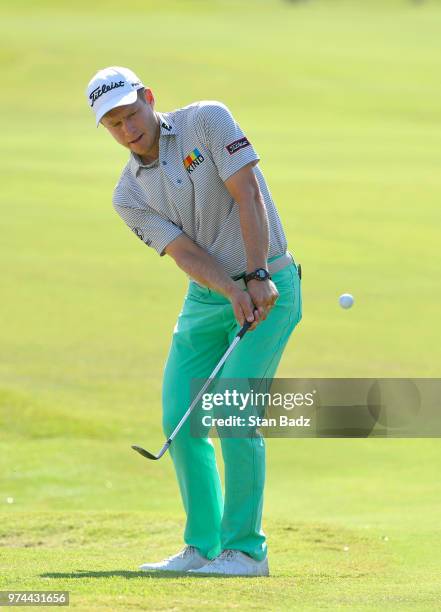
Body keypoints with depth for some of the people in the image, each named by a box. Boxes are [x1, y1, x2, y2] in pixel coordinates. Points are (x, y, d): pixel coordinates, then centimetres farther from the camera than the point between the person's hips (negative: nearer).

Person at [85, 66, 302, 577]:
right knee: (180, 418, 1)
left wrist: (257, 278, -24)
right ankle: (203, 547, 14)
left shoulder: (207, 121, -10)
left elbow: (248, 195, -16)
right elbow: (185, 252, -11)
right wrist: (233, 293, -28)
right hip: (205, 299, 6)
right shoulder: (129, 195, 0)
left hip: (268, 285, -6)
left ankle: (245, 549, -11)